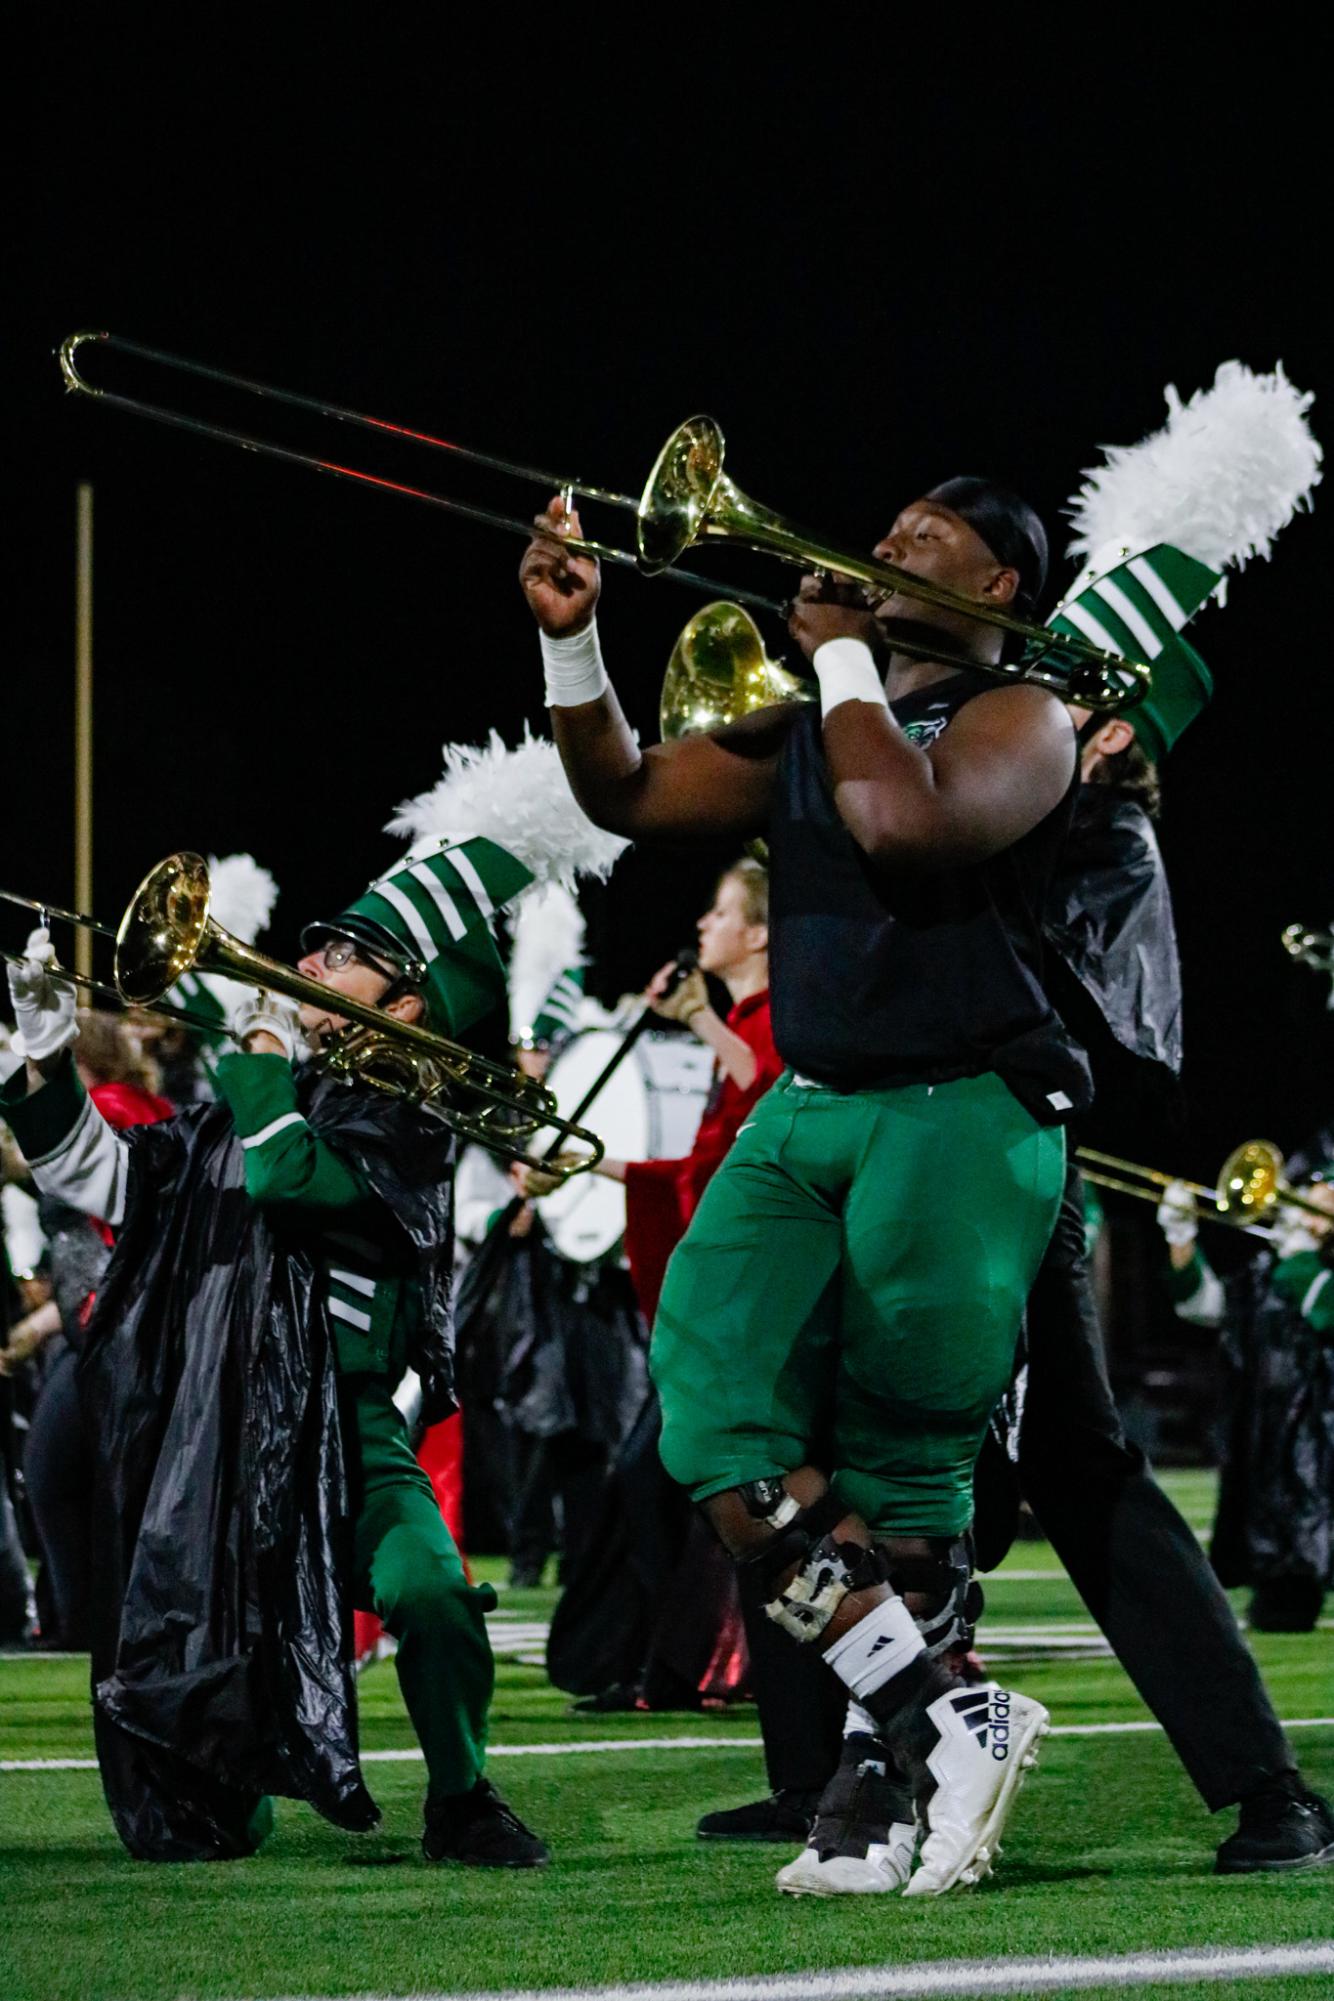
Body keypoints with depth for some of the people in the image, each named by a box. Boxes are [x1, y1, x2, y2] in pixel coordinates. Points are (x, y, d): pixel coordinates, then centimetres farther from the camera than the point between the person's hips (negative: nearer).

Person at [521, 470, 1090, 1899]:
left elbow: (902, 823, -22)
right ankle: (950, 1721, -13)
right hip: (808, 1113, 6)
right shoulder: (806, 731, 19)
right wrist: (570, 640, 6)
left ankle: (883, 1768, 5)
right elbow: (626, 796, 20)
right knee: (719, 1417, -12)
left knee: (898, 1464, -6)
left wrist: (843, 654, -9)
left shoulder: (1016, 722, -3)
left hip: (961, 1118, -6)